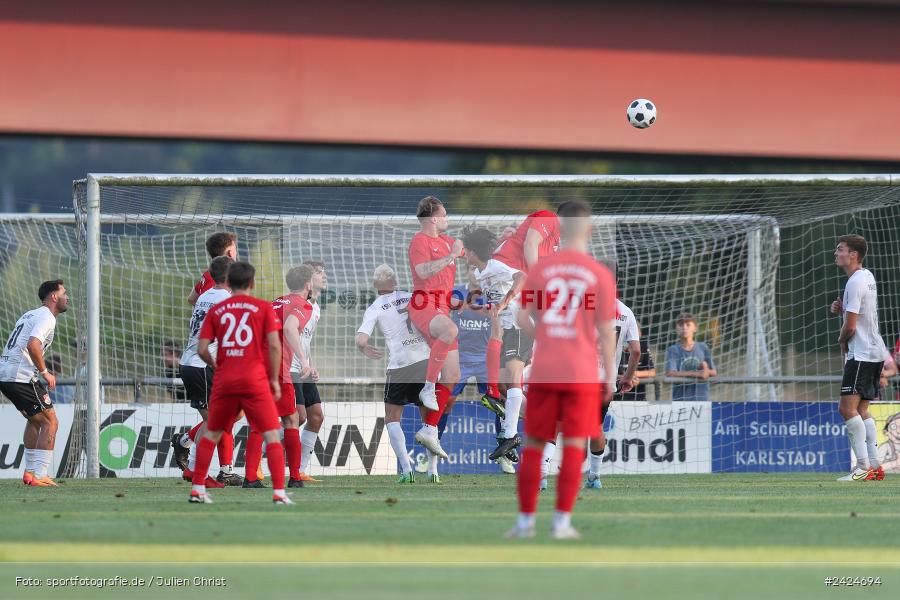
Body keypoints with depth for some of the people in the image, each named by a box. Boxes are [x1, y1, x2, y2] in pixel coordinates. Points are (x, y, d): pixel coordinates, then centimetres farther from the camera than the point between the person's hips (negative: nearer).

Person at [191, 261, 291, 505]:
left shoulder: (216, 310, 8)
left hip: (224, 382, 3)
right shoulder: (263, 308, 1)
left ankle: (197, 489, 17)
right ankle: (279, 492, -11)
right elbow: (274, 345, -6)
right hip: (255, 381, -3)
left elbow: (202, 349, 3)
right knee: (271, 435, 0)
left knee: (211, 433, 18)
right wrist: (274, 379, 3)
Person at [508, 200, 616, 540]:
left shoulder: (540, 269, 1)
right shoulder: (600, 274, -4)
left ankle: (525, 521, 11)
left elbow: (522, 318, 3)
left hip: (543, 372, 2)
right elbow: (606, 331, -4)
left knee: (533, 445, 9)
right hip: (582, 373, -2)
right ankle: (562, 522, -4)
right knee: (574, 446, 1)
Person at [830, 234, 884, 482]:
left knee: (848, 407, -15)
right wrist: (840, 308, 7)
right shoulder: (867, 277, 15)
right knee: (861, 410, 13)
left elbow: (850, 326, -18)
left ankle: (864, 466, -19)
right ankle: (874, 465, 12)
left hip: (861, 355, -10)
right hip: (874, 352, 10)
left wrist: (842, 340, 3)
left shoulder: (856, 282, -16)